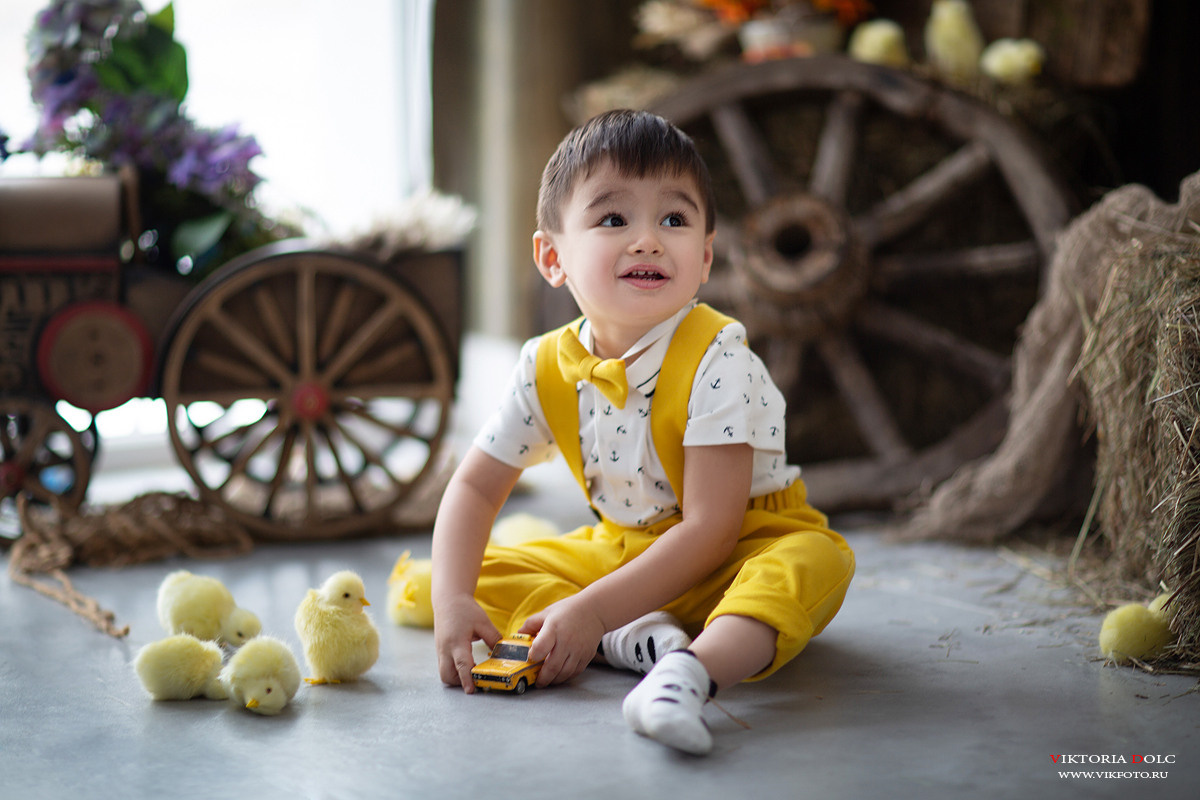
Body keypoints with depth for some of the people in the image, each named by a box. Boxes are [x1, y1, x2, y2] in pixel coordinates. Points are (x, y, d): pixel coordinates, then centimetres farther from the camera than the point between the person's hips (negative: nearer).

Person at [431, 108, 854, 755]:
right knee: (491, 575, -9)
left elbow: (710, 530, -28)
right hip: (621, 550, 5)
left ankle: (694, 667, -59)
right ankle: (628, 639, -28)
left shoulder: (716, 362, -25)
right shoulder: (546, 368, -9)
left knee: (815, 559, -36)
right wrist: (452, 601, -19)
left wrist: (592, 610, -34)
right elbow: (475, 486, -2)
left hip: (740, 552, -5)